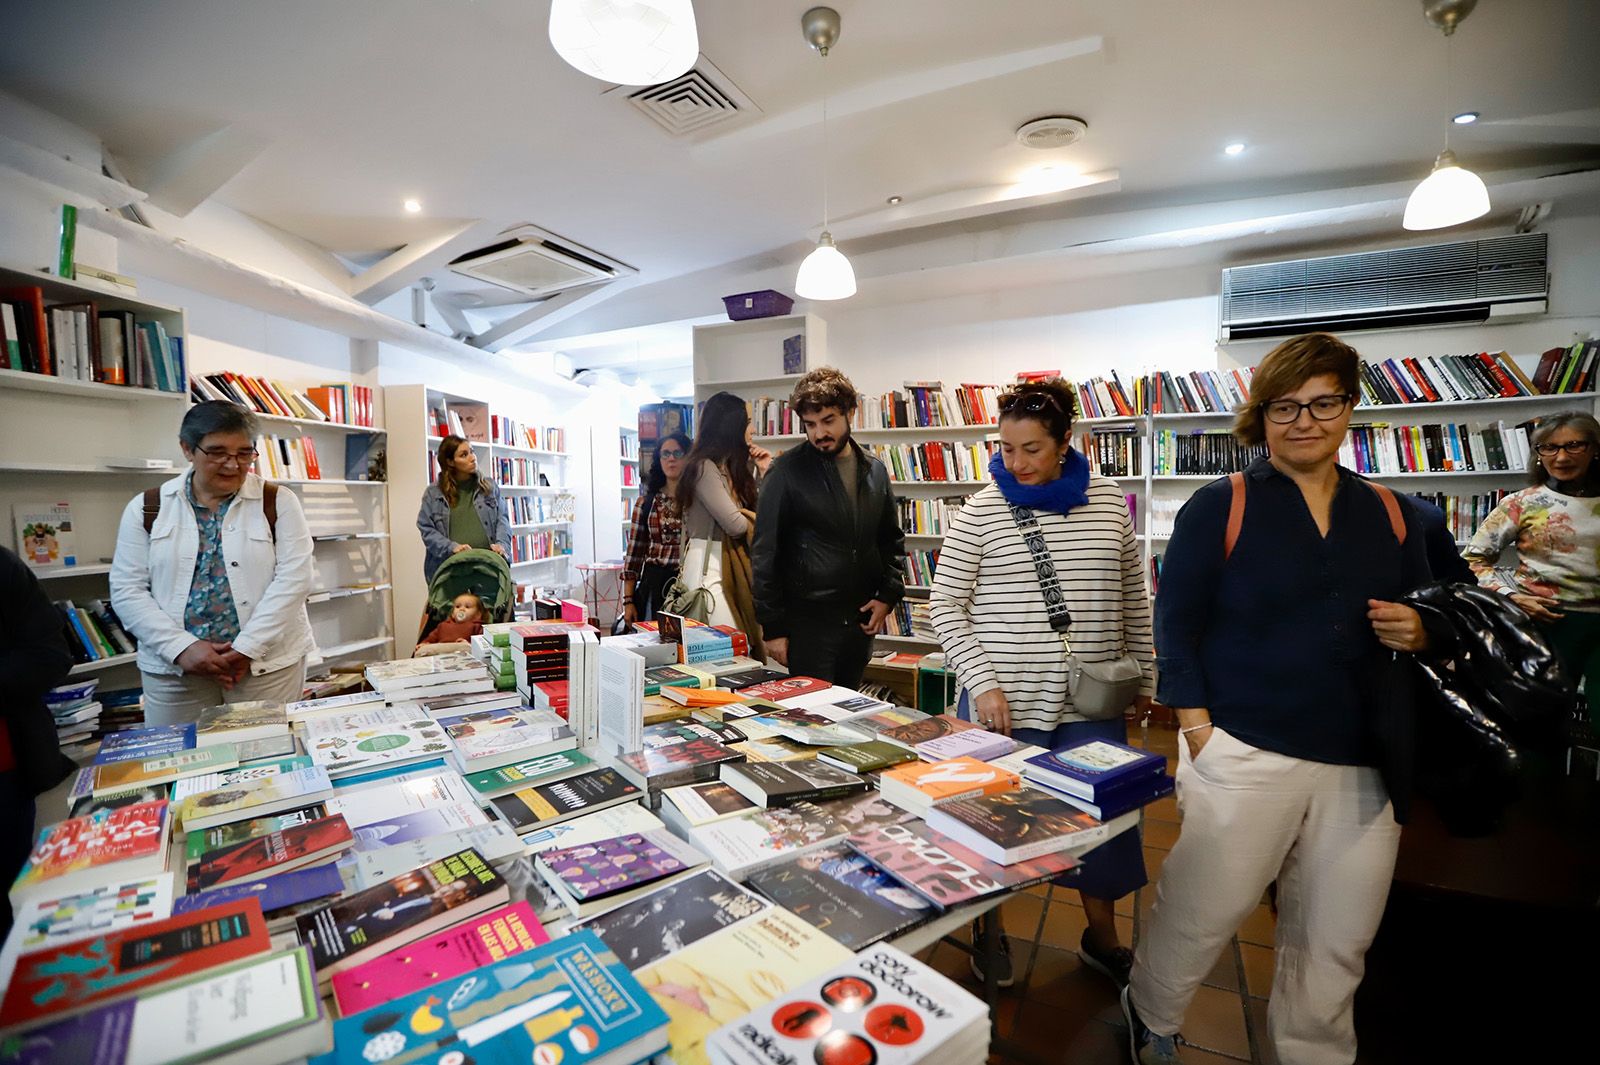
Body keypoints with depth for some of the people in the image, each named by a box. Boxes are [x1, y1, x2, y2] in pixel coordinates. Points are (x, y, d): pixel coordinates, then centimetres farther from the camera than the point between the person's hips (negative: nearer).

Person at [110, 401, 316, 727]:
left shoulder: (278, 503, -2)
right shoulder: (146, 508, 5)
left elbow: (293, 578, -9)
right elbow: (127, 590, 2)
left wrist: (248, 647, -15)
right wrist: (181, 647, -11)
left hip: (267, 663, -2)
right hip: (174, 667, 2)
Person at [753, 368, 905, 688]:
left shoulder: (875, 471, 7)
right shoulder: (787, 472, -9)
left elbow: (892, 540, 16)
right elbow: (766, 553, -8)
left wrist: (888, 595, 2)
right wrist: (773, 628, -9)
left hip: (861, 622, 5)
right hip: (807, 622, -5)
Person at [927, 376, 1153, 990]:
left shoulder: (1109, 503, 1)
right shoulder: (981, 511, -8)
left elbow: (1132, 600, 10)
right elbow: (944, 606, -6)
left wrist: (1143, 676, 12)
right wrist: (982, 683, -14)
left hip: (1090, 701, 3)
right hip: (1003, 700, -3)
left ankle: (1102, 938, 41)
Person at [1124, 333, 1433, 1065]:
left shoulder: (1390, 515, 8)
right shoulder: (1219, 506, -6)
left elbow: (1427, 622, 17)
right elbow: (1175, 626, -8)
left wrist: (1417, 632, -7)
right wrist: (1200, 735, -13)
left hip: (1364, 766, 5)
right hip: (1242, 755, -4)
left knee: (1337, 942, 16)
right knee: (1200, 915, 8)